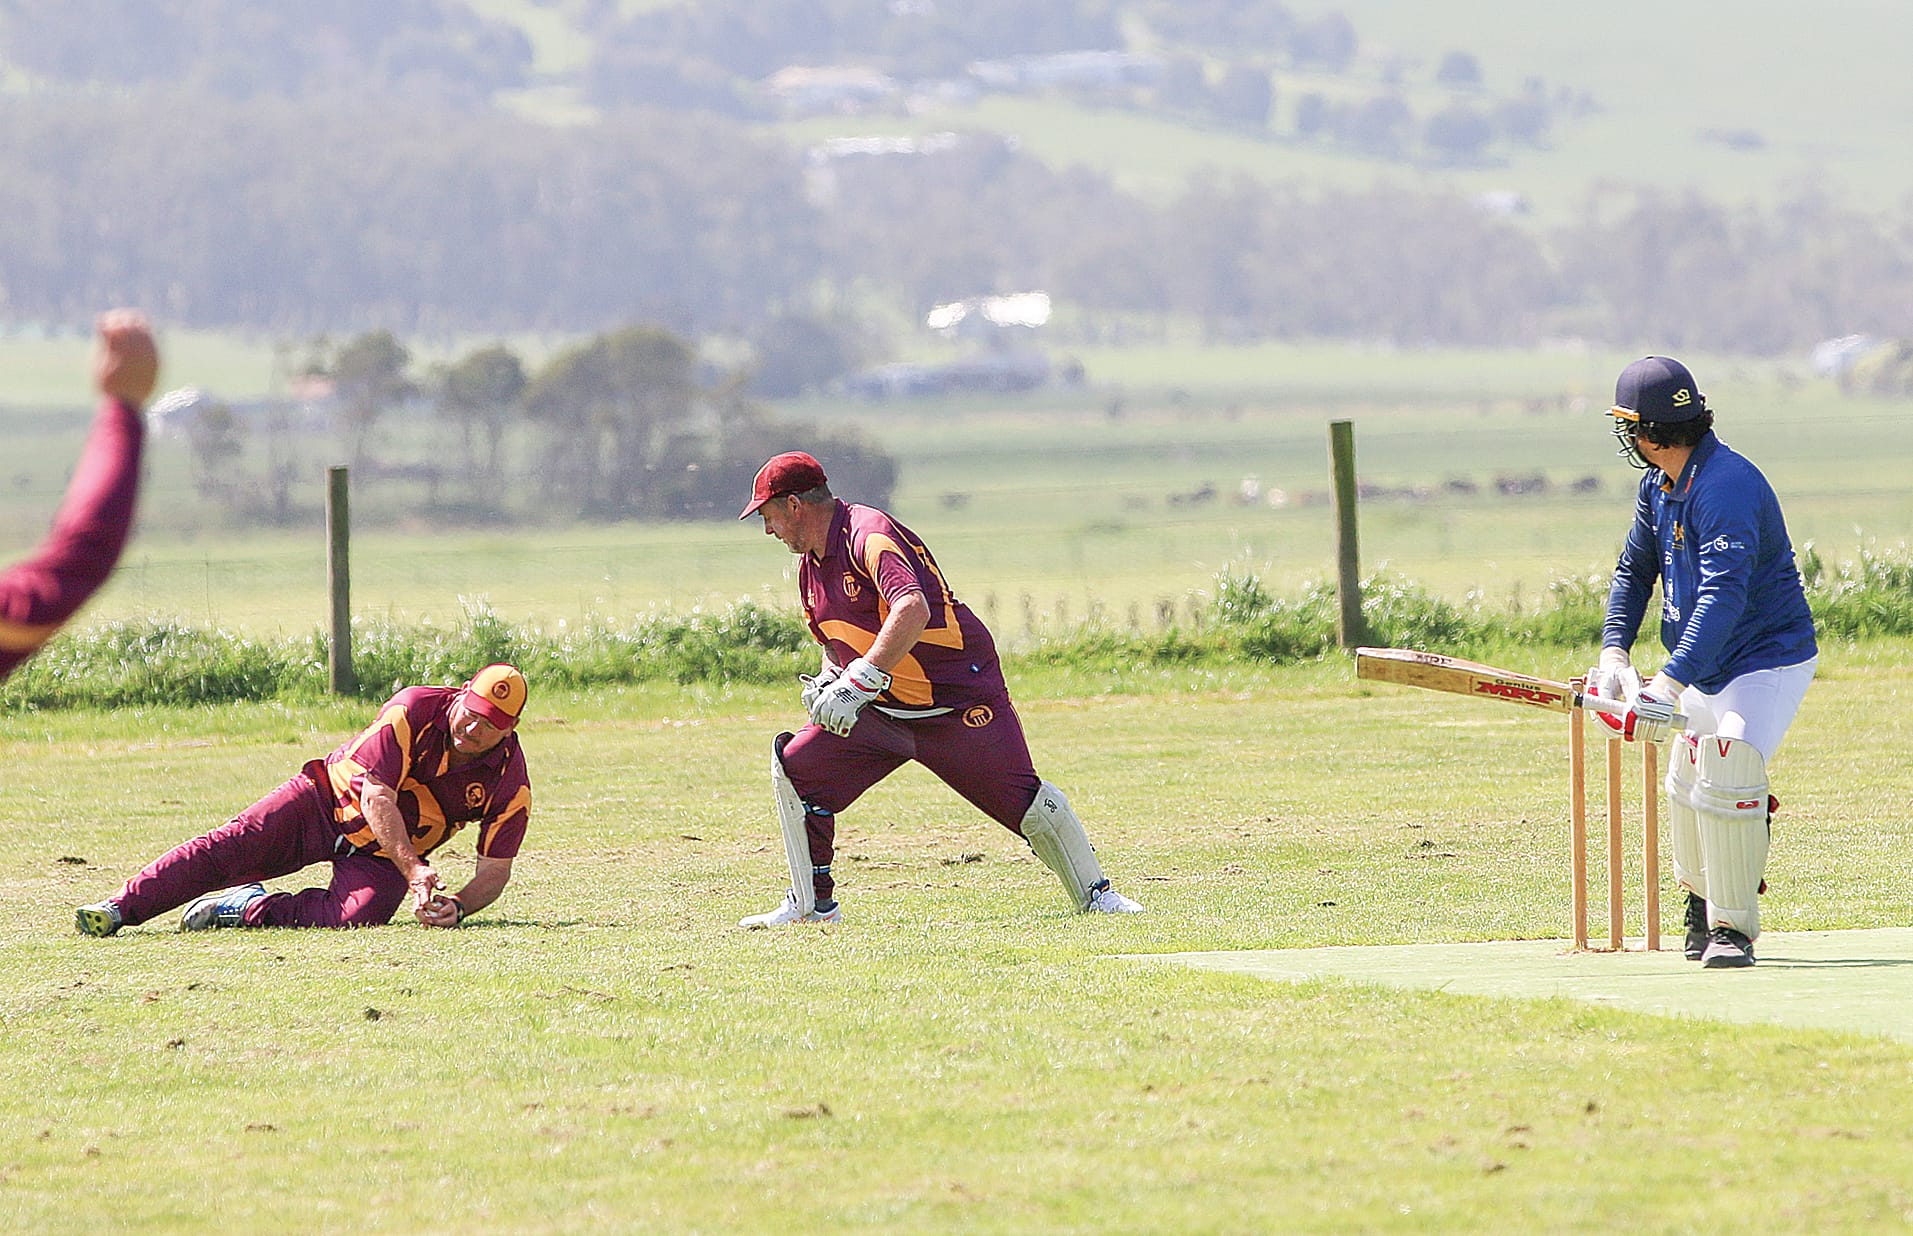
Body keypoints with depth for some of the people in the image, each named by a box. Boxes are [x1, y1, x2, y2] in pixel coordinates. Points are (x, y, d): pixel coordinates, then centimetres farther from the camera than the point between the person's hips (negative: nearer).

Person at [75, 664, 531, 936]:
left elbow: (495, 869, -11)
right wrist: (413, 869, -40)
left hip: (384, 854, 1)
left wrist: (458, 907, -32)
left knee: (358, 914, -29)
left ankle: (248, 908, -8)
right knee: (228, 848, -16)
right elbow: (377, 798, -28)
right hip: (333, 801, -1)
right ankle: (119, 909, -13)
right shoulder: (414, 711, -23)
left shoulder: (510, 782, -16)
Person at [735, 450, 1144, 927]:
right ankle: (812, 903, 5)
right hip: (879, 710, 8)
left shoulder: (869, 535, -21)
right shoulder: (811, 565, 8)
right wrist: (827, 683, -1)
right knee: (794, 767, -4)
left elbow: (912, 610, -38)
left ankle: (1094, 894, 5)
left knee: (1022, 801, -13)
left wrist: (858, 682, -42)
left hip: (957, 702, -8)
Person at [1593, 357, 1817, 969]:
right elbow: (1635, 569, 11)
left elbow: (1724, 595, -39)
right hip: (1709, 667, 10)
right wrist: (1614, 649, -6)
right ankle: (1701, 901, 44)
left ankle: (1733, 928, -17)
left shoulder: (1726, 486, -29)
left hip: (1770, 660, -10)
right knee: (1686, 779, 20)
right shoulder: (1659, 485, 2)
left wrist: (1670, 683, -47)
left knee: (1728, 769, -25)